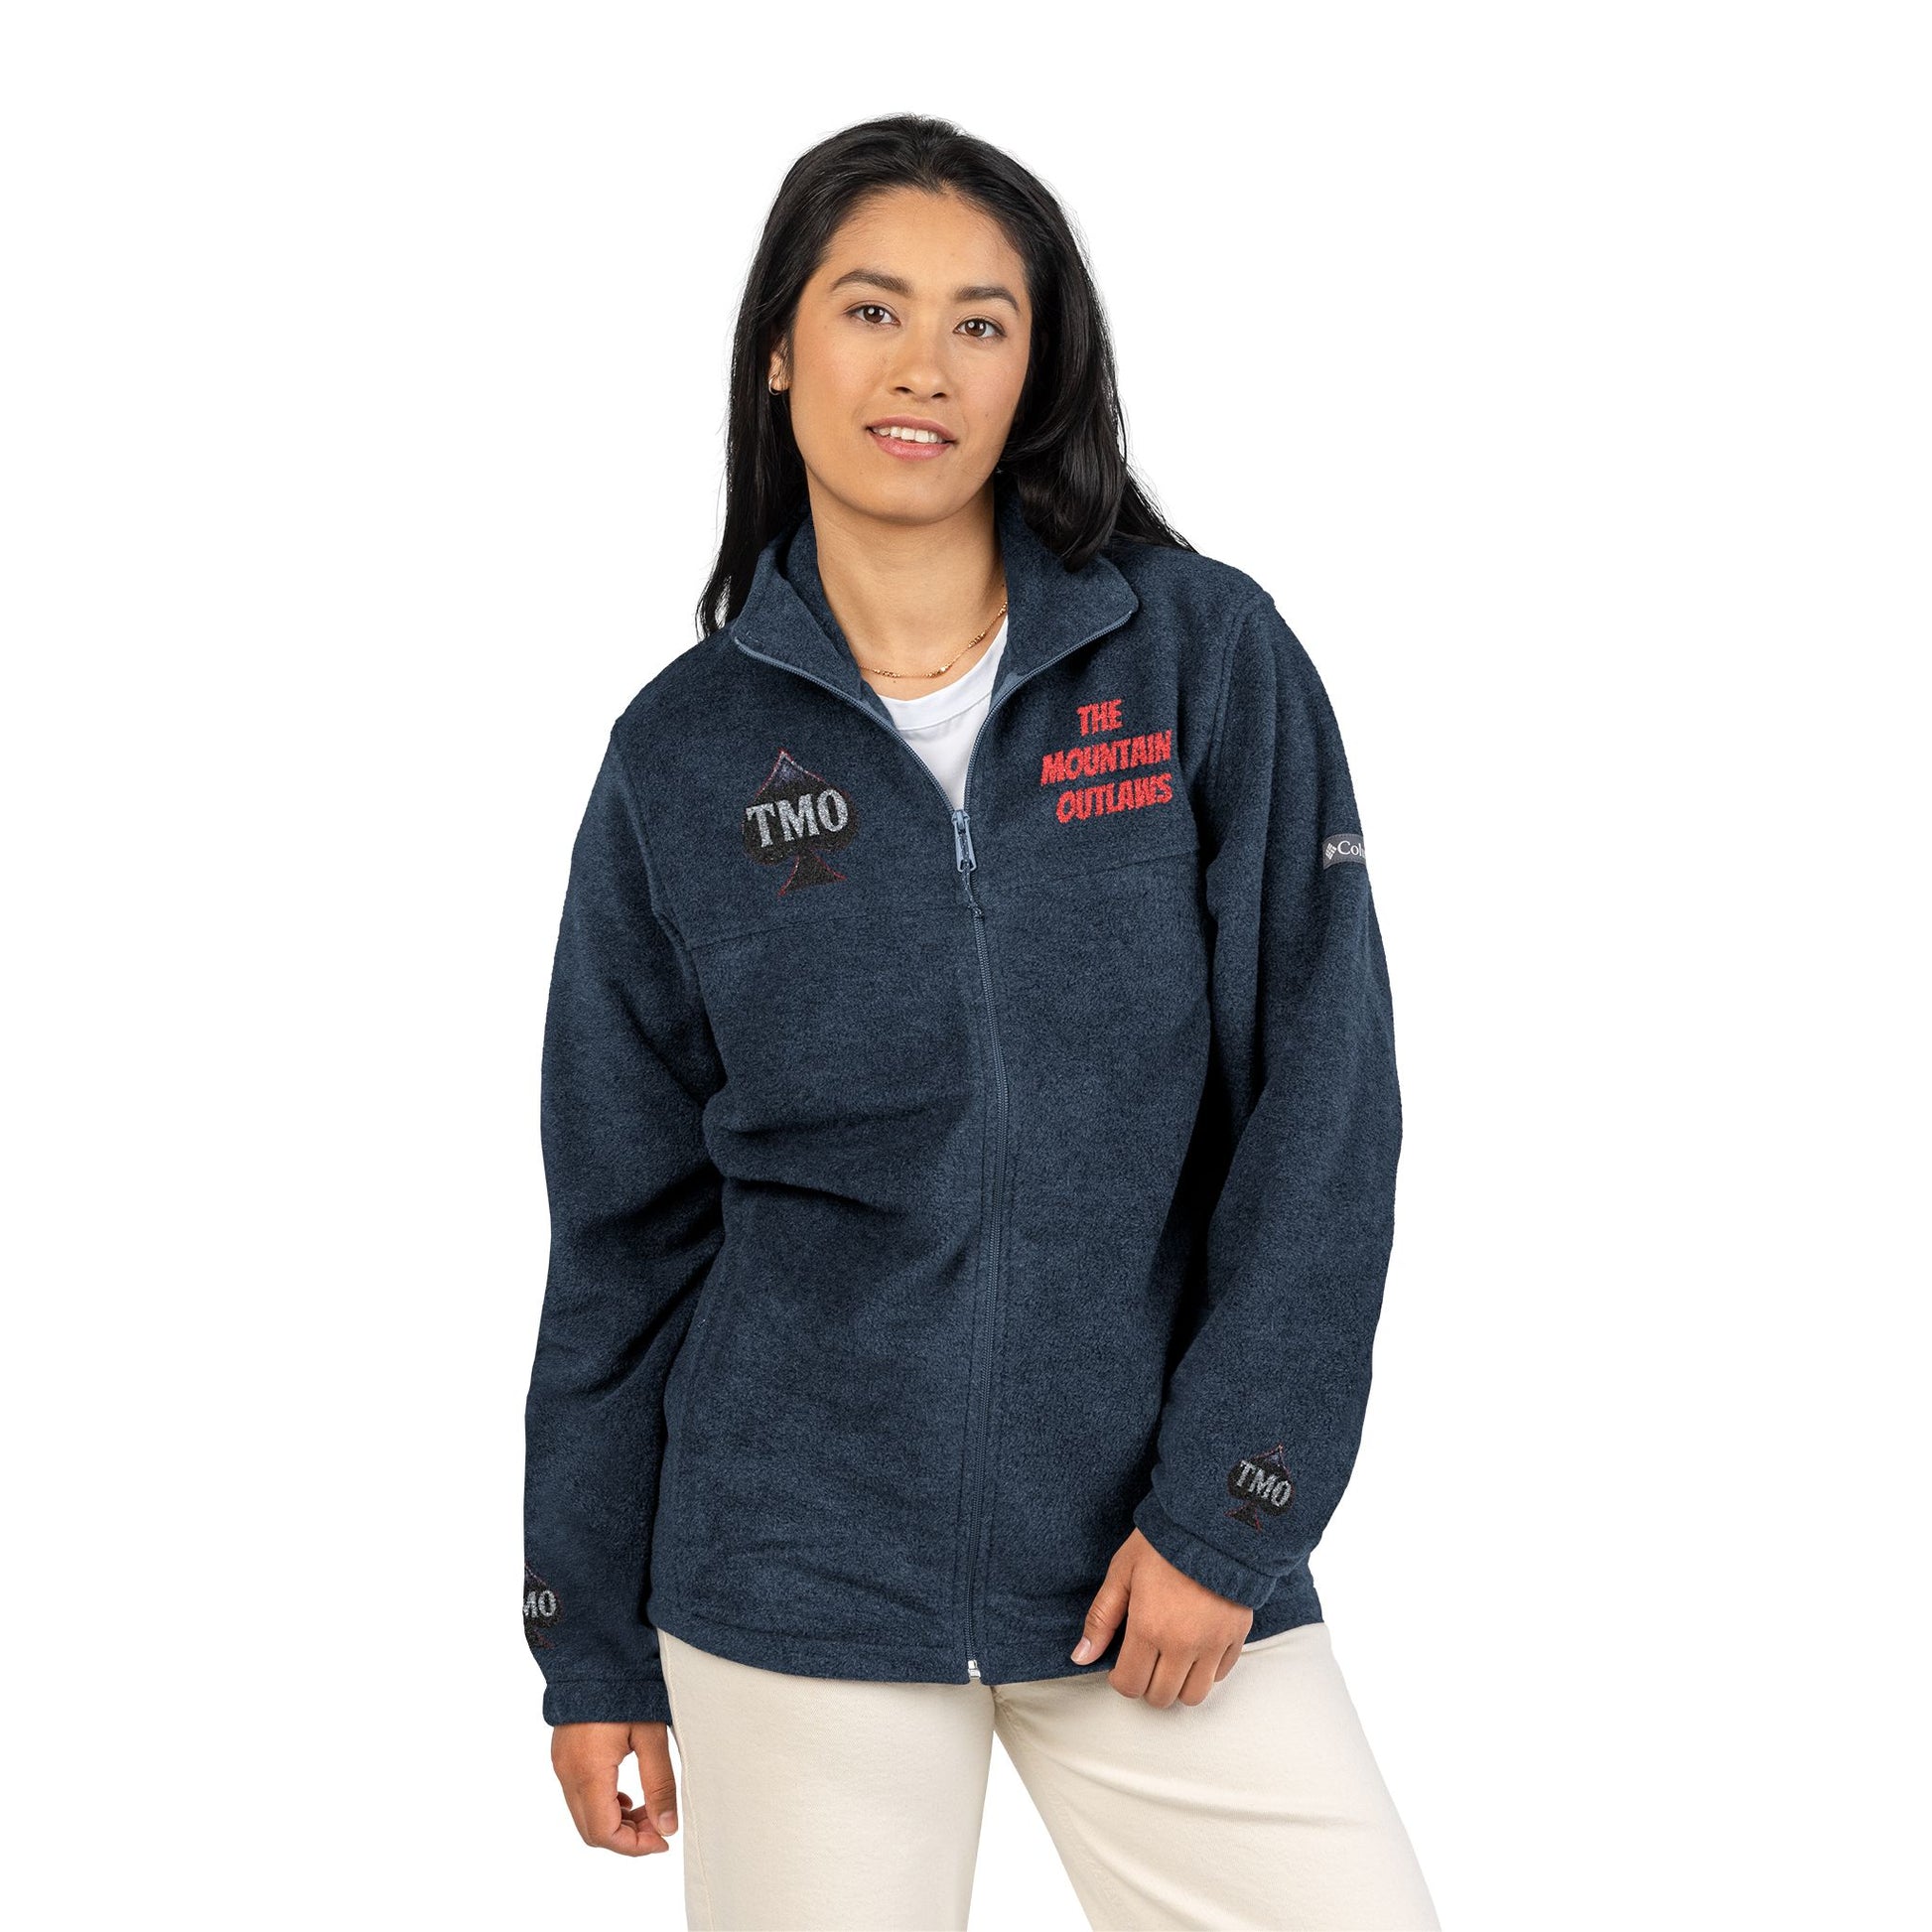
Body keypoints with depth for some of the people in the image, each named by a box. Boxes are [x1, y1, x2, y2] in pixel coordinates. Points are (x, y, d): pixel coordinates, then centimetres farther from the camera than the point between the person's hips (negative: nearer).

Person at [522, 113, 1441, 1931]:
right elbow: (625, 1228, 7)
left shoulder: (1207, 657, -1)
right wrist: (590, 1646, 9)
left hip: (1168, 1567, 0)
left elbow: (1324, 1105, -3)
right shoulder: (685, 753, 2)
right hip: (797, 1579, 1)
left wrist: (1225, 1505, -9)